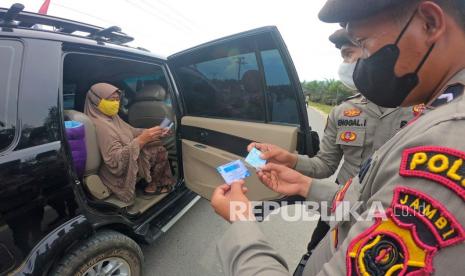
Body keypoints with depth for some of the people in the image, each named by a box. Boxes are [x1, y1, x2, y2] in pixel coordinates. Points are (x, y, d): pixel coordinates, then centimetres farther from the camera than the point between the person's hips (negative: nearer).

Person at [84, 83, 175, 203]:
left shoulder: (111, 117, 1)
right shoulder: (100, 125, -26)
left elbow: (131, 132, 9)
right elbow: (115, 160, -31)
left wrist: (152, 133, -7)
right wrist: (141, 140, -35)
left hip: (126, 158, 9)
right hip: (120, 174, -9)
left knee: (156, 142, 2)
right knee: (159, 150, -14)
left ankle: (163, 182, 11)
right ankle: (153, 186, 8)